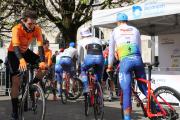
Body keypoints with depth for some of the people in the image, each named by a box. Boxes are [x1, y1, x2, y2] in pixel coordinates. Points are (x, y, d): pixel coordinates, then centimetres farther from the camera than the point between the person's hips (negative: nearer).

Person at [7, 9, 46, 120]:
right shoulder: (16, 29, -32)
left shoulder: (37, 29, -23)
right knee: (16, 81, -12)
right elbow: (16, 47, -43)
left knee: (43, 67, -18)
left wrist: (42, 61, -46)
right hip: (14, 53, -4)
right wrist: (21, 60, -62)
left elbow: (40, 46, -29)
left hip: (26, 51, 4)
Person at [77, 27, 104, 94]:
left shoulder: (81, 41, 25)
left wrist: (79, 65, 31)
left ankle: (86, 88, 10)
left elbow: (79, 54, 22)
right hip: (100, 58, 2)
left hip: (89, 57, -2)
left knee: (83, 70, 27)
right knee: (98, 77, 23)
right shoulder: (98, 40, 33)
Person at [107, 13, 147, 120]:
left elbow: (111, 51, 21)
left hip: (125, 61, -2)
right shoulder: (135, 30, 22)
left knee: (126, 92, -2)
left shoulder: (115, 31, 18)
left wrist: (110, 66, 31)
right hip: (137, 59, 2)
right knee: (144, 88, 16)